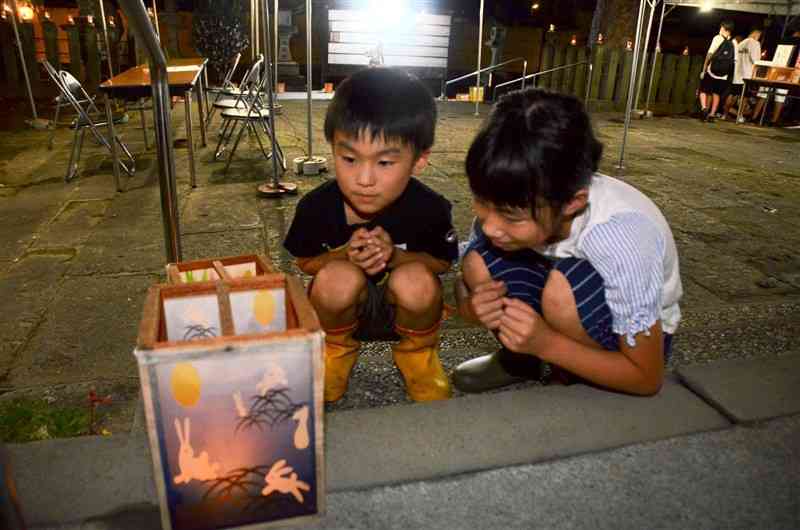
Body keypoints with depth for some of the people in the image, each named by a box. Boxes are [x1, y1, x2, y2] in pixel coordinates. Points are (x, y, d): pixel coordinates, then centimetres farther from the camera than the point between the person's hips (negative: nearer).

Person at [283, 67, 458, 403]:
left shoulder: (429, 209, -23)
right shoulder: (316, 206, -21)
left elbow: (443, 263, -5)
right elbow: (304, 263, -3)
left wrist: (396, 256, -27)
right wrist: (345, 255, -26)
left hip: (403, 311, 0)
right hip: (342, 311, 0)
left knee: (416, 280, -33)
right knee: (337, 276, -33)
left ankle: (417, 351, 3)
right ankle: (338, 348, 3)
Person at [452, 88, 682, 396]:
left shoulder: (620, 239, -36)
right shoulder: (516, 200, -23)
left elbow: (647, 378, -23)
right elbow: (467, 285, -6)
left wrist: (546, 343, -35)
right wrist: (473, 307, -31)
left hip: (635, 333, -4)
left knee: (565, 289, -35)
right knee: (478, 262, -20)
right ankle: (520, 357, 5)